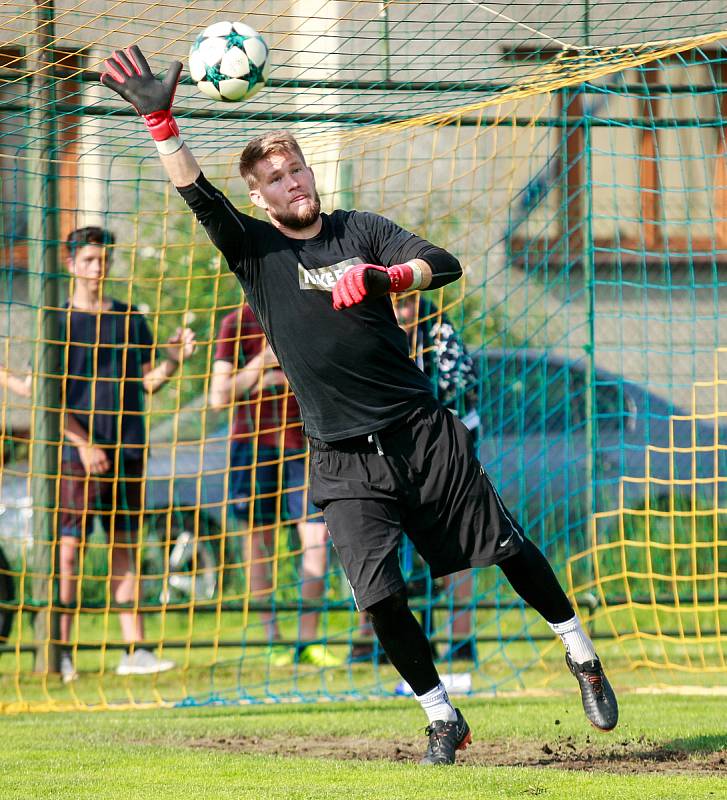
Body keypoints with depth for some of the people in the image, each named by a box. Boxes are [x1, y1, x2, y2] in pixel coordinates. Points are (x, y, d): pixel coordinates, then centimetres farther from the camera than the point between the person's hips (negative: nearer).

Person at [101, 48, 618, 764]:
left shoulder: (361, 230, 5)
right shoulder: (253, 248, 2)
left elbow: (445, 265, -7)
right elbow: (196, 194, -14)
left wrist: (381, 278, -26)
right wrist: (158, 118, -26)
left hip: (420, 430, 1)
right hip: (341, 456, 0)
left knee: (507, 548, 4)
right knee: (380, 594, -9)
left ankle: (580, 655, 25)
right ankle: (442, 720, 7)